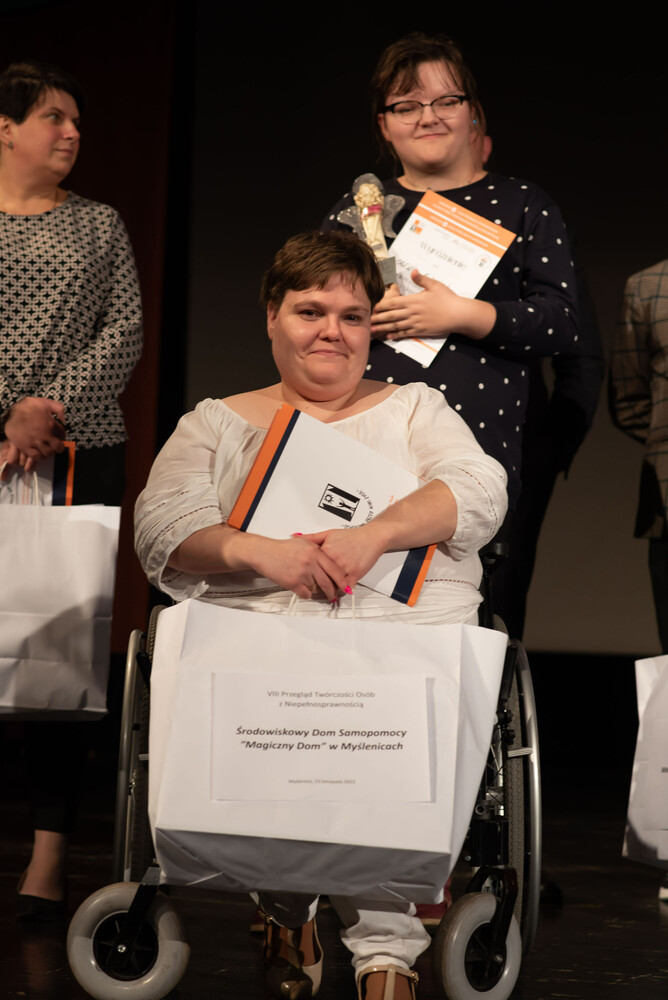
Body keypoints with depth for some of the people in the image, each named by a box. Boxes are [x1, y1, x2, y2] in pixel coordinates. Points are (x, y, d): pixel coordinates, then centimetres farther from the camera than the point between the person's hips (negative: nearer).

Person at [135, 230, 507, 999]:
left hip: (406, 626, 0)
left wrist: (376, 534, -14)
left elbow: (481, 492, 5)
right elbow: (161, 526, 7)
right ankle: (286, 910, -15)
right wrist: (261, 553, -14)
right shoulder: (217, 423, 23)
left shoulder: (414, 409, 24)